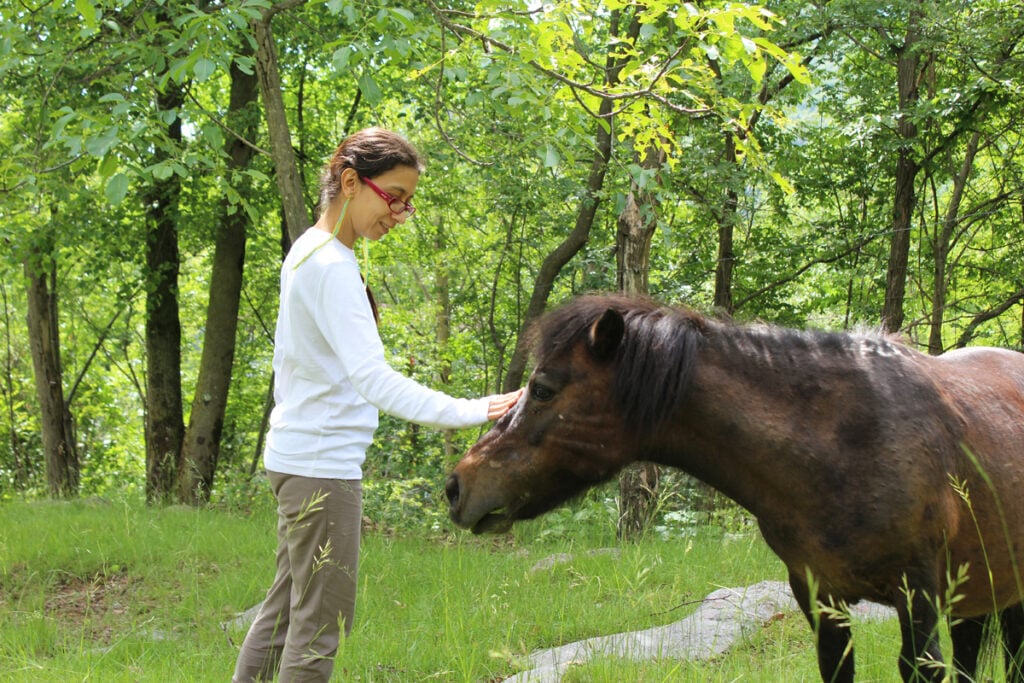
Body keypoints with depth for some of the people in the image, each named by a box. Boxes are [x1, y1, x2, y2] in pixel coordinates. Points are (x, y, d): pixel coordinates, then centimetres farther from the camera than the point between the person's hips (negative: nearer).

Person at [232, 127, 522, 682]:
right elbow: (370, 376, -29)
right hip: (322, 465, -10)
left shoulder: (306, 254, 12)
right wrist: (470, 413, -36)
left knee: (287, 606, 14)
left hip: (294, 458, 10)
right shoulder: (332, 266, -19)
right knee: (323, 618, -7)